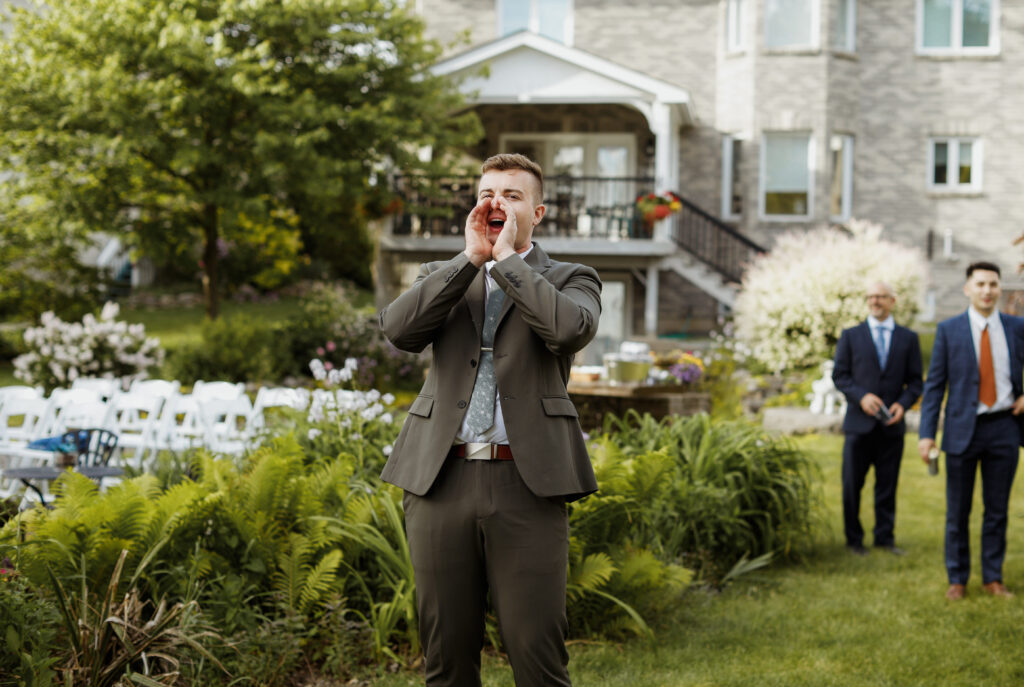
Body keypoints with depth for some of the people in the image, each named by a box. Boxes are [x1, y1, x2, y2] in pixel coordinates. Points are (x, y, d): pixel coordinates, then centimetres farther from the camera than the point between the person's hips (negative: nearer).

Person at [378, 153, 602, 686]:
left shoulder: (571, 280, 10)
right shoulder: (442, 277, 18)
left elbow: (570, 328, -15)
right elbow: (398, 329, -3)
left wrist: (505, 259, -5)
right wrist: (471, 257, -3)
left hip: (527, 485, -3)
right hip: (441, 481, 3)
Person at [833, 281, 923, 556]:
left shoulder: (908, 338, 9)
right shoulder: (851, 336, 7)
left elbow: (915, 381, 8)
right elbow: (840, 375, 3)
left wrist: (903, 404, -11)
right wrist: (861, 397, -13)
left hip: (892, 425, 1)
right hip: (859, 423, -1)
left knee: (887, 485, 5)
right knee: (852, 484, 0)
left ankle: (884, 537, 15)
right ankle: (854, 539, 10)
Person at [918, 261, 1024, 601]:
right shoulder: (949, 330, -2)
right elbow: (934, 384, -2)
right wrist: (927, 434, -8)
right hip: (963, 429, -1)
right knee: (957, 512, 5)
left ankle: (993, 578, 18)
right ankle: (957, 579, 15)